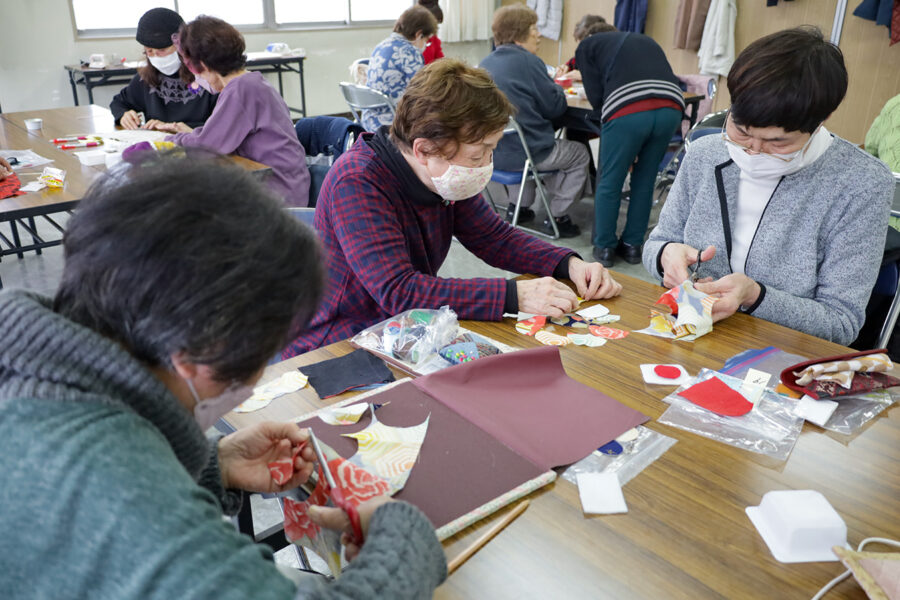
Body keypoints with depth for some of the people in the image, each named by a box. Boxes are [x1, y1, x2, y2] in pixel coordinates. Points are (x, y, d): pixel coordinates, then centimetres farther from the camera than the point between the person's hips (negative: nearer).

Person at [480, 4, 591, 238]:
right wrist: (556, 88, 12)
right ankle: (556, 217, 15)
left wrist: (547, 87, 16)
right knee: (580, 154, 18)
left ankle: (518, 207, 33)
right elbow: (555, 107, -8)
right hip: (525, 152, -7)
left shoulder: (486, 63, 7)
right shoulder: (527, 60, -13)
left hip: (493, 151, 7)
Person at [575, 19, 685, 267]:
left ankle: (604, 247, 22)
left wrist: (605, 122, 23)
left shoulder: (587, 45, 23)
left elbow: (596, 95, 10)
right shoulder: (646, 40, 37)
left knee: (609, 183, 11)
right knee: (645, 181, 19)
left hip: (629, 111, -5)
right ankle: (632, 245, 27)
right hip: (671, 108, 5)